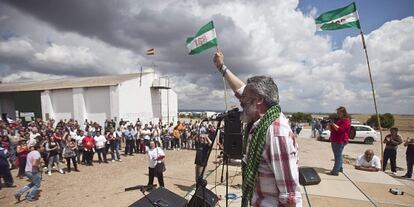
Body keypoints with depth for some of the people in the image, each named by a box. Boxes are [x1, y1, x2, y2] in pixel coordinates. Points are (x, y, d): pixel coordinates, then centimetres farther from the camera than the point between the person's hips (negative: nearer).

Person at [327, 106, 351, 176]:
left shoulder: (346, 121, -10)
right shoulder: (337, 120, 17)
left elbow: (340, 129, -23)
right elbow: (331, 130, 19)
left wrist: (333, 124, -22)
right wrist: (329, 125, 1)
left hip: (340, 141, -9)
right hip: (334, 140, 10)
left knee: (338, 156, -8)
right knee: (338, 155, 19)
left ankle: (335, 171, -7)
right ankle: (340, 168, 32)